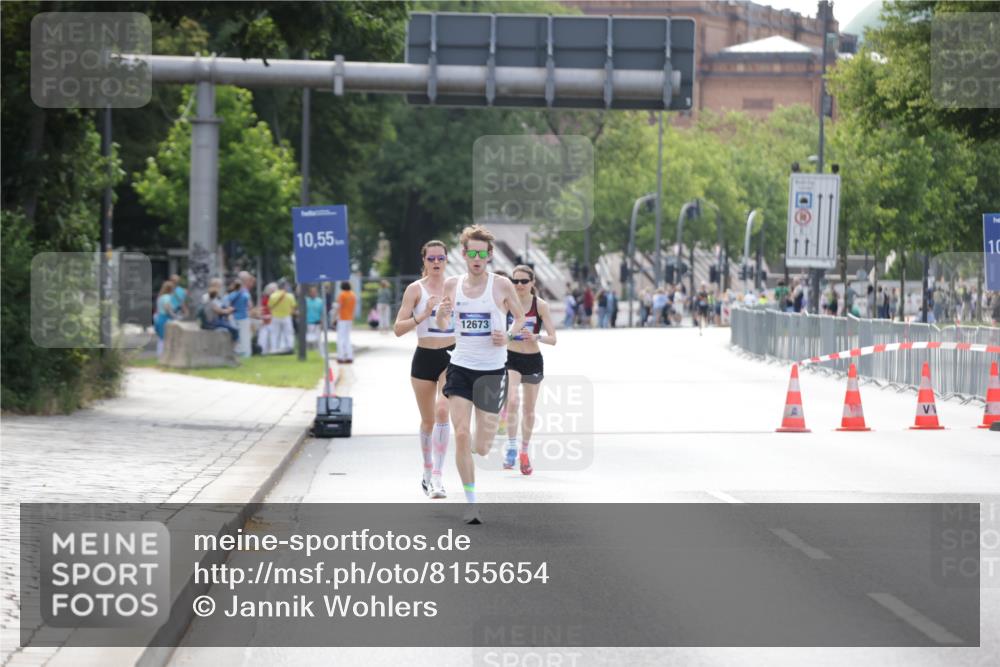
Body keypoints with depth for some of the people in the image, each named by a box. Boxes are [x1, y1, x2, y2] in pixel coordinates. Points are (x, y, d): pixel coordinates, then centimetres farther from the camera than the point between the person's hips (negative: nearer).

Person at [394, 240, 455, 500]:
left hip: (452, 357, 0)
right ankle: (428, 471, 33)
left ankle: (436, 477, -22)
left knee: (442, 410, -21)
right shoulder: (416, 289, -1)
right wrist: (422, 316, -21)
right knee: (428, 420, 10)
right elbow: (398, 328, -7)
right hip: (424, 358, 0)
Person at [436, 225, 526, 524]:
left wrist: (508, 335, -11)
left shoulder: (502, 285, -5)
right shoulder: (452, 285, 3)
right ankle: (471, 502, -2)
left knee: (481, 448, 1)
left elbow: (520, 317, 10)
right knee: (461, 436, -12)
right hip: (460, 367, 2)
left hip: (492, 371, -1)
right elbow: (442, 326, 14)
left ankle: (480, 439, 40)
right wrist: (441, 314, -9)